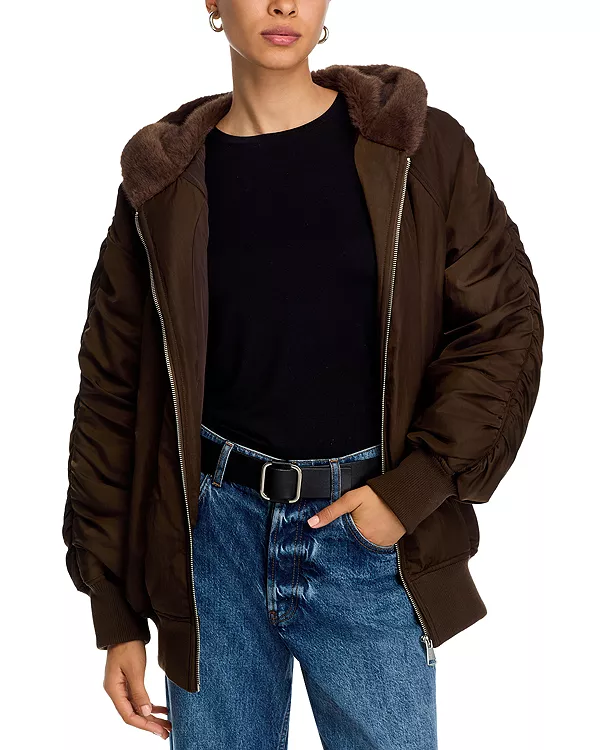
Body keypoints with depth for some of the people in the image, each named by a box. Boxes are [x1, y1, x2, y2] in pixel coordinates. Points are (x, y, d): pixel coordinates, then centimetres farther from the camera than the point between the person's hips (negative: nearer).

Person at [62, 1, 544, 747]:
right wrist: (117, 614, 2)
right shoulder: (166, 180, 1)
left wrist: (414, 486, -11)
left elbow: (503, 326, 0)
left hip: (369, 541, 0)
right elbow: (112, 390, 3)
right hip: (213, 537, 1)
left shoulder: (418, 148, -1)